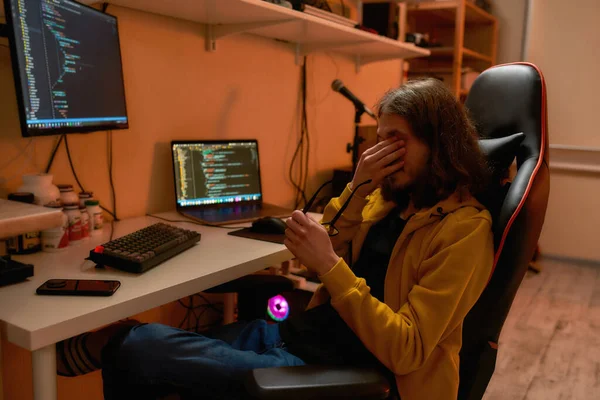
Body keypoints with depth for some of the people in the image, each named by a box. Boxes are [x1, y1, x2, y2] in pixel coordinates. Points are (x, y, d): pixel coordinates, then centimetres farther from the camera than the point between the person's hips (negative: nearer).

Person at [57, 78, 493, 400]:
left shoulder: (464, 227, -13)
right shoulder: (392, 196, 10)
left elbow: (404, 351, -19)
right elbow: (326, 258, 8)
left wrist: (329, 265, -25)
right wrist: (357, 188, -4)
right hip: (300, 333, 7)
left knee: (140, 347, -15)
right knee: (147, 344, 1)